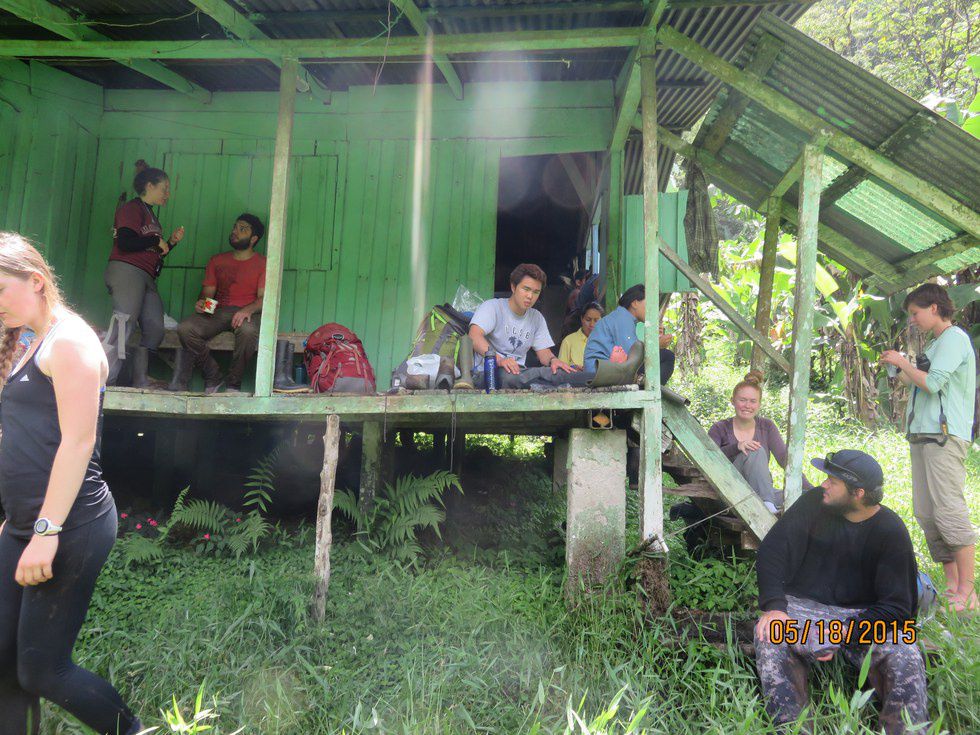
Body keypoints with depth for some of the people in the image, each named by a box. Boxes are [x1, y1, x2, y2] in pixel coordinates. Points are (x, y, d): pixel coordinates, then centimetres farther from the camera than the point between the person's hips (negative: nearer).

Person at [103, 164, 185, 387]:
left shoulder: (150, 215, 27)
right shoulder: (132, 208, -1)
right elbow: (125, 243, -16)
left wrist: (171, 242, 14)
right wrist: (157, 240, -3)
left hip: (146, 277, 9)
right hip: (127, 271, -9)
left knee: (155, 328, 0)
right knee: (124, 324, -17)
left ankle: (140, 384, 3)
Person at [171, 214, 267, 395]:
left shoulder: (262, 264, 9)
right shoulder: (217, 261, 22)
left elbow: (264, 297, -3)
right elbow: (207, 292, 18)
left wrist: (247, 310, -24)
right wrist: (201, 302, -8)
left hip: (247, 313, -4)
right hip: (218, 312, 4)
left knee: (248, 331, -41)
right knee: (185, 329, -26)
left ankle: (234, 385, -22)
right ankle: (213, 378, -13)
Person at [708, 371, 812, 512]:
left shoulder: (766, 426, 9)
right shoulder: (720, 428, 1)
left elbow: (784, 458, -1)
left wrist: (811, 489, -15)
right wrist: (736, 447, -30)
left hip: (762, 493, 3)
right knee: (756, 451, -30)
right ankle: (767, 506, -32)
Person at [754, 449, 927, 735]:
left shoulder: (891, 530, -6)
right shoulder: (814, 502, -4)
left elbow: (897, 605, -9)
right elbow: (771, 551, -9)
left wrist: (849, 632, -24)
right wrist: (774, 606, -25)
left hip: (861, 615, 0)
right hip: (804, 605, 0)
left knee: (905, 656, -29)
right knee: (770, 637, -30)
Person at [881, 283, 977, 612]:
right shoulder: (936, 343, 23)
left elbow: (933, 384, -17)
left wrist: (903, 362, -4)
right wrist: (901, 372, 17)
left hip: (944, 437, -10)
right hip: (923, 436, 10)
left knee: (949, 511, -11)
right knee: (926, 513, 7)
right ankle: (952, 585, 13)